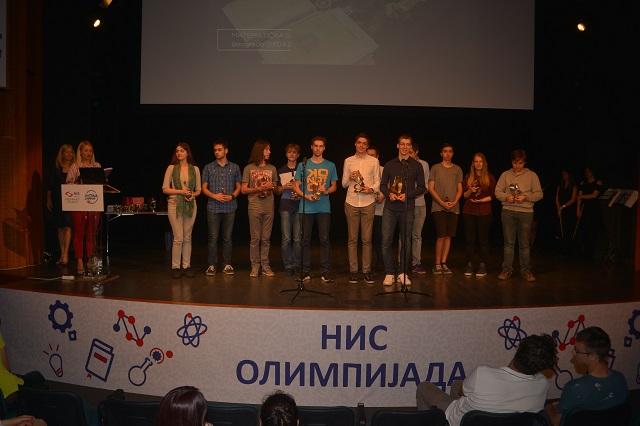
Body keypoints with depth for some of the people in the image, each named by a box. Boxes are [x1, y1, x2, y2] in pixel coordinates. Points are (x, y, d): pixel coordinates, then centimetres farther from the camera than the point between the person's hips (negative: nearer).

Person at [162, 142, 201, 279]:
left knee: (187, 238, 8)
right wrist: (180, 191, -14)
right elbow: (165, 189, -3)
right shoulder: (171, 168, 0)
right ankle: (175, 267, 5)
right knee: (178, 238, -5)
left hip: (190, 205, 2)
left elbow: (198, 190, 10)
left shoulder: (195, 169, 6)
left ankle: (187, 266, 15)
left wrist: (193, 195, -11)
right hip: (175, 205, -2)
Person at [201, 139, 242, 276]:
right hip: (213, 207, -1)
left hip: (230, 207, 1)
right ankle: (211, 265, 3)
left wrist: (232, 196, -9)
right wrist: (214, 196, -11)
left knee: (227, 237, 4)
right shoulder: (208, 167, 6)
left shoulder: (234, 167, 9)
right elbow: (204, 188, 6)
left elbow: (238, 187, 11)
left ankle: (227, 265, 11)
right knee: (212, 237, -2)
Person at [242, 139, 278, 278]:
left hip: (269, 207, 3)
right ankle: (255, 266, 7)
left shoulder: (272, 169, 10)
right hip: (254, 207, -2)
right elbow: (244, 190, -1)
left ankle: (265, 265, 10)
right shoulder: (249, 168, 1)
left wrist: (272, 187, -7)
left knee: (266, 238, 5)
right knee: (255, 238, 0)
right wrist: (259, 188, -14)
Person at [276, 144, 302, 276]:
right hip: (285, 206, 0)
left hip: (299, 206, 0)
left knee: (298, 239, -3)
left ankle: (296, 264, 7)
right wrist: (284, 187, -4)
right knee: (286, 238, -4)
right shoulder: (281, 171, 12)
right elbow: (277, 190, 16)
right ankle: (288, 265, 4)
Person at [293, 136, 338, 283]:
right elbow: (296, 186, 6)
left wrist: (327, 191, -10)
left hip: (324, 208, 0)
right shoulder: (303, 165, 7)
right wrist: (306, 196, -12)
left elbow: (334, 186, 12)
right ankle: (305, 271, 11)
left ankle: (325, 272, 2)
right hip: (306, 208, 0)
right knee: (306, 239, 4)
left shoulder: (330, 166, 9)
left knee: (324, 239, -3)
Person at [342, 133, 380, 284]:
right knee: (352, 239, 2)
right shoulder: (348, 161, 10)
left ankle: (367, 270, 6)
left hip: (368, 203, -1)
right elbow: (344, 184, 11)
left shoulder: (374, 161, 8)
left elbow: (377, 182, 7)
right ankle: (353, 270, 8)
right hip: (351, 203, 1)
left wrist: (371, 189, -13)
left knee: (367, 239, 0)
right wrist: (350, 178, -9)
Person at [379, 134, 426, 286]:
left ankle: (402, 273, 12)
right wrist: (389, 194, -9)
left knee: (406, 241, 3)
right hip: (390, 207, 1)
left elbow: (421, 188, 5)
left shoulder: (416, 165, 7)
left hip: (408, 208, -1)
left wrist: (407, 195, -10)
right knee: (386, 241, -5)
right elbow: (383, 185, 12)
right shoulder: (389, 164, 11)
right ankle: (389, 273, 3)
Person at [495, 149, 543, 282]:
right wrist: (506, 197, -11)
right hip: (508, 211, 1)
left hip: (526, 212, -1)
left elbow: (539, 194, 3)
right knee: (508, 242, 5)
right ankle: (507, 269, 11)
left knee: (525, 244, 3)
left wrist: (525, 197, -13)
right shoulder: (505, 175, 8)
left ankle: (526, 270, 12)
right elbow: (497, 191, 8)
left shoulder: (532, 175, 4)